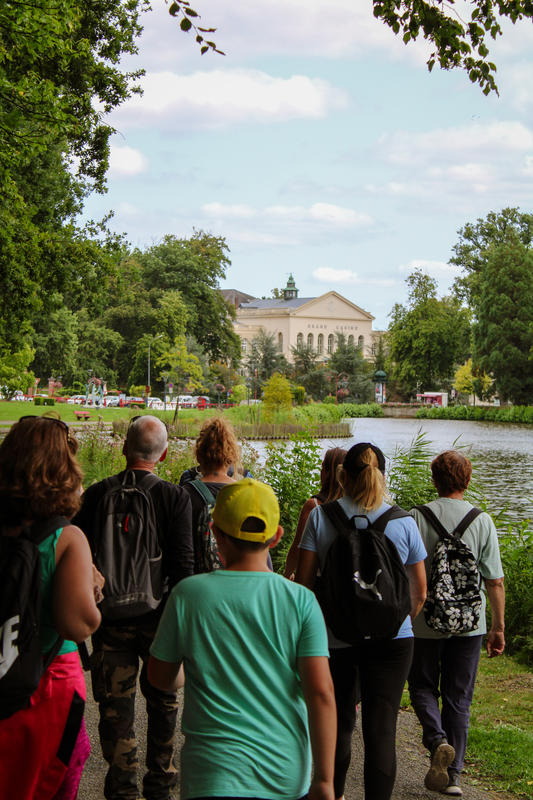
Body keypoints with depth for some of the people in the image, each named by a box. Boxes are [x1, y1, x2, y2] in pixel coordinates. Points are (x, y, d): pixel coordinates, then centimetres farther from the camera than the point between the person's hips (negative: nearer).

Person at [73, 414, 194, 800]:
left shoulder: (97, 494, -5)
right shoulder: (175, 497, -10)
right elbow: (184, 564, -13)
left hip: (110, 616, 1)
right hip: (158, 615, 0)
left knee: (115, 705, 8)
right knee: (162, 700, 16)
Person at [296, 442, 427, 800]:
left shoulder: (320, 517, -4)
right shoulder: (404, 522, -2)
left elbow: (303, 582, -5)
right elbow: (420, 592, 4)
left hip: (336, 637, 1)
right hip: (392, 638, -1)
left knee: (339, 722, 18)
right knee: (382, 729, 1)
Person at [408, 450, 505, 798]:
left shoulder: (417, 518, -9)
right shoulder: (483, 521, -5)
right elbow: (495, 581, -3)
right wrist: (498, 627, 6)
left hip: (425, 622, -1)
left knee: (423, 687, 17)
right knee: (459, 700, 12)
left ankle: (438, 740, -8)